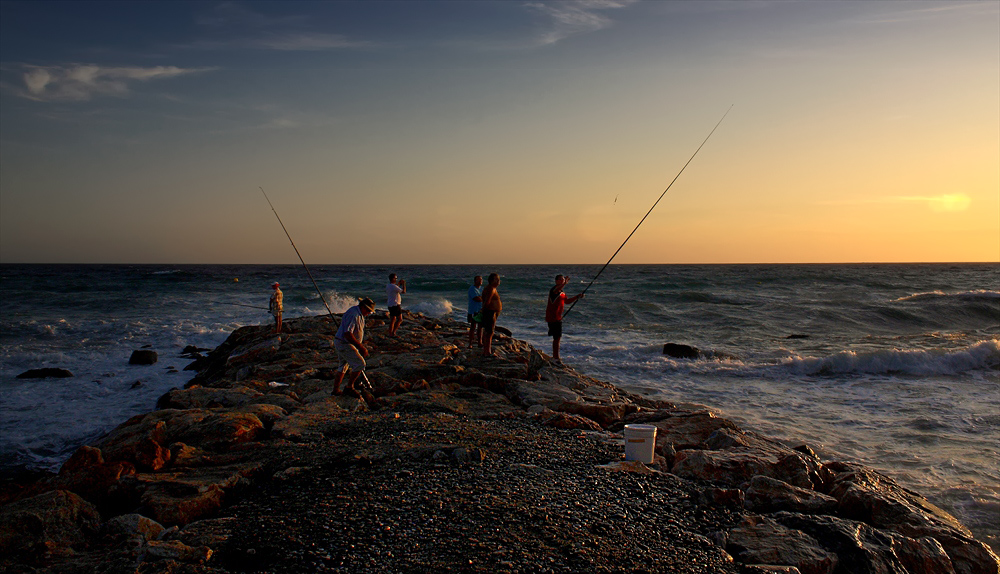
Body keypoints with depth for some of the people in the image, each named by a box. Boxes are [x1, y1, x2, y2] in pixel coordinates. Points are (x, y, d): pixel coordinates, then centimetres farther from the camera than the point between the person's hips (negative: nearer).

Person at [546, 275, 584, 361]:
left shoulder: (562, 293, 15)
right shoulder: (553, 290, -15)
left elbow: (567, 301, 29)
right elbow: (556, 290, -40)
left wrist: (577, 297, 19)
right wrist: (564, 283, -57)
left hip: (557, 318, 10)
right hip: (552, 318, -10)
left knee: (557, 337, 18)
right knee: (557, 337, -10)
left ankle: (555, 356, 29)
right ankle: (556, 358, -7)